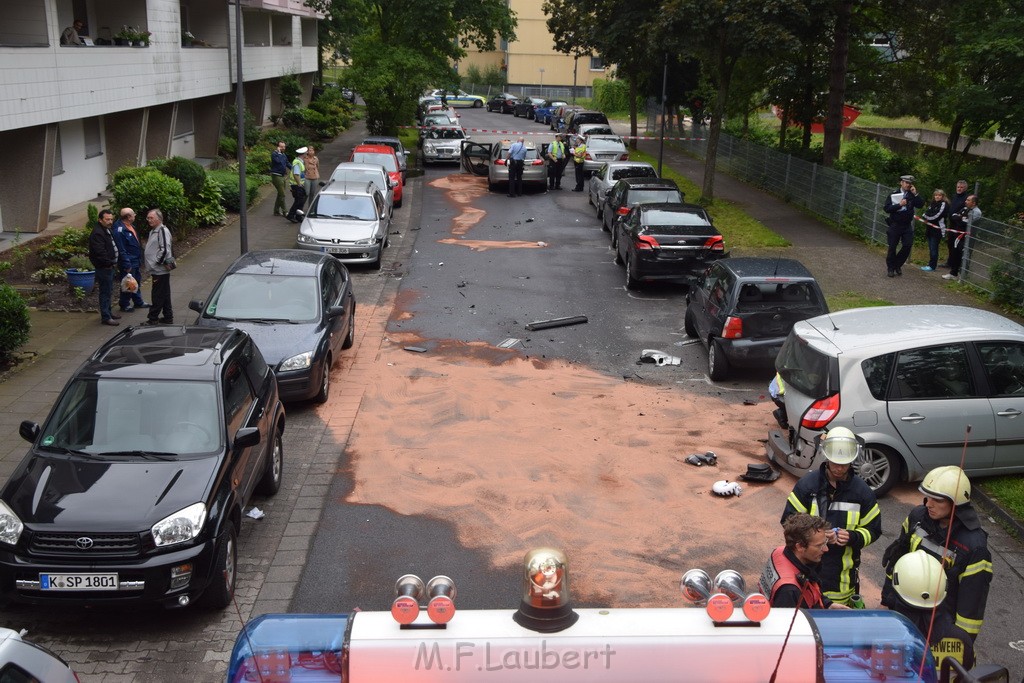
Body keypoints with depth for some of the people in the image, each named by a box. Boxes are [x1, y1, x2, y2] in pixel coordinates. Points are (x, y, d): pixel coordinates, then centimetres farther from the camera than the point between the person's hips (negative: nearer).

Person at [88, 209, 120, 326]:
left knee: (109, 291, 20)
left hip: (109, 266, 11)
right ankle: (105, 317, 0)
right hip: (103, 268, -11)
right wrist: (110, 263, -19)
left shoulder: (107, 230, 13)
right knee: (105, 292, -5)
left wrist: (113, 262, 14)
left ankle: (108, 312, 33)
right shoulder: (97, 233, -20)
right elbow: (100, 253, -27)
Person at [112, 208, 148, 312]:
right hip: (128, 263, -10)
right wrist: (126, 265, -22)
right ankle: (124, 304, 13)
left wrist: (140, 259, 19)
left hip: (136, 261, 10)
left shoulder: (131, 226, 8)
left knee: (137, 283, 20)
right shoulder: (120, 230, -22)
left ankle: (138, 302, 32)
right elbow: (121, 250, -23)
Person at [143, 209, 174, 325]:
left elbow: (165, 250, -23)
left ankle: (153, 319, 0)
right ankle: (168, 318, 23)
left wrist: (157, 262, -16)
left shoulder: (163, 231, -16)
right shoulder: (153, 231, 16)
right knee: (164, 295, 16)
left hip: (160, 270, -10)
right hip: (157, 270, 10)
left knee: (157, 296, -5)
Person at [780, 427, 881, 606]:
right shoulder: (807, 484, -6)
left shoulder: (862, 490, -2)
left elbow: (873, 529, 4)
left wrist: (853, 537, -17)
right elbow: (789, 520, -3)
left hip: (843, 575, 1)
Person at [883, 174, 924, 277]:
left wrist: (915, 194, -14)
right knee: (892, 247, 1)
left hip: (907, 225, 3)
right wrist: (899, 205, -22)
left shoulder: (912, 195, 6)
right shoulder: (894, 195, -2)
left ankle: (898, 265, 15)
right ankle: (891, 268, 13)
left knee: (908, 245, -4)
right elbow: (887, 208, -12)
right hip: (895, 225, -2)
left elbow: (921, 204, -6)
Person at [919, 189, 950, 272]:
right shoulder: (933, 203, 16)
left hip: (937, 229, -7)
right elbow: (926, 212, 11)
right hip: (930, 228, 7)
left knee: (934, 248, -6)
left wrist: (927, 217, -5)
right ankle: (931, 264, 15)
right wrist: (925, 217, -10)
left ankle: (932, 266, -3)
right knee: (931, 247, 10)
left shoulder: (944, 204, -7)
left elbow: (937, 215, -16)